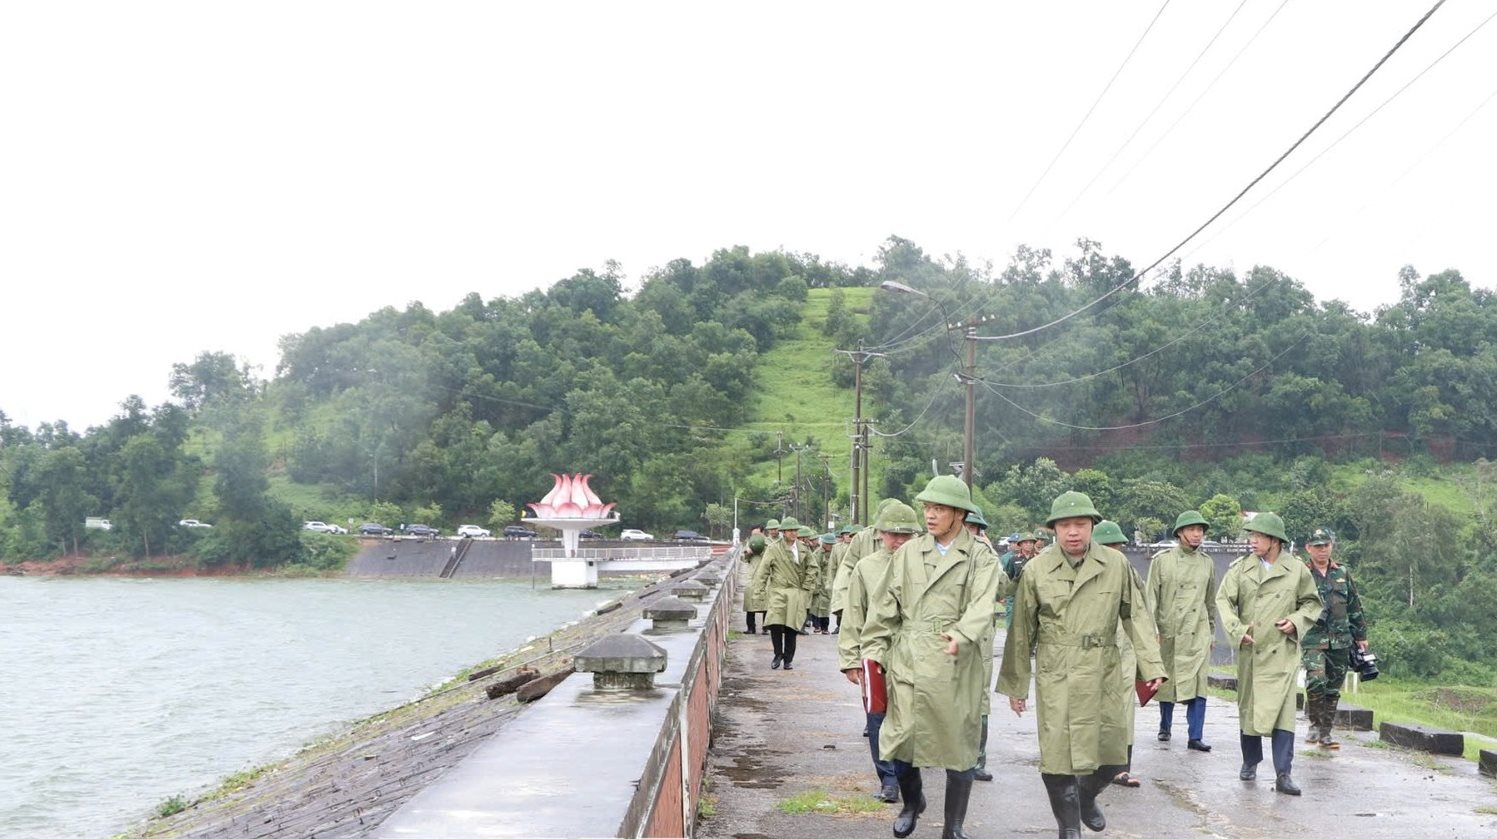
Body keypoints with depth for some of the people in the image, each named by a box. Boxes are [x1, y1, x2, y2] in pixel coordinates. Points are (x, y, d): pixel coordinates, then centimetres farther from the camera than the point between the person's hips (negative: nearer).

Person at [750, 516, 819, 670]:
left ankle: (788, 660, 13)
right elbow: (763, 570, -2)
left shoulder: (803, 550, 10)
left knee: (791, 628, -1)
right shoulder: (773, 548, -2)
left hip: (796, 593, 2)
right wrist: (761, 591, -6)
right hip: (777, 592, -2)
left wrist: (806, 586, 8)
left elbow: (812, 569, 18)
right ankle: (778, 654, 7)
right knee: (775, 624, -15)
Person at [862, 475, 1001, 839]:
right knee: (899, 741, 3)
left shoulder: (981, 558, 1)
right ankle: (912, 802, 34)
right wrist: (875, 650, 3)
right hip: (907, 663, 2)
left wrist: (963, 635, -29)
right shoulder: (908, 553, 10)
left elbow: (982, 605, -13)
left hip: (956, 666, -2)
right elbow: (885, 607, 11)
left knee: (959, 747, 5)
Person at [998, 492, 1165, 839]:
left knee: (1111, 755, 9)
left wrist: (1152, 665, -6)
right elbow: (1022, 631, 2)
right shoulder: (1036, 569, -4)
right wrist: (1015, 684, 5)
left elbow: (1137, 616, 3)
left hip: (1104, 675, 2)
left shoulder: (1117, 565, -1)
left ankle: (1086, 797, 41)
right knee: (1058, 755, -2)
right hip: (1056, 678, -2)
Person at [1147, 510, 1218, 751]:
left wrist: (1212, 632, 17)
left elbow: (1211, 601, 18)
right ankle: (1165, 727, 28)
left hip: (1198, 634, 2)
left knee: (1197, 684, -7)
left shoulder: (1207, 563, 10)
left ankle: (1195, 737, -4)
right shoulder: (1162, 560, 0)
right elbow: (1151, 598, -1)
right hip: (1168, 632, -2)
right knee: (1167, 682, 9)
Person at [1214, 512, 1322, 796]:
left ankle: (1284, 774, -8)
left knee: (1282, 710, -10)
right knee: (1248, 706, 12)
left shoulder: (1298, 570, 1)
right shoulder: (1240, 568, 2)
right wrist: (1237, 629, -13)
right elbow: (1224, 599, 1)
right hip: (1249, 650, 2)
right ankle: (1250, 762, 31)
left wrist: (1296, 622, -6)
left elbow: (1312, 603, 12)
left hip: (1282, 653, -2)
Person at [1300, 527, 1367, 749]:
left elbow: (1355, 607, 19)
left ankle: (1325, 732, 18)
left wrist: (1360, 635, 19)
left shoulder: (1343, 573, 11)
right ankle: (1315, 724, -3)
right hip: (1313, 639, -4)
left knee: (1333, 689, 8)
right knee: (1316, 681, -22)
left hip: (1341, 641, 4)